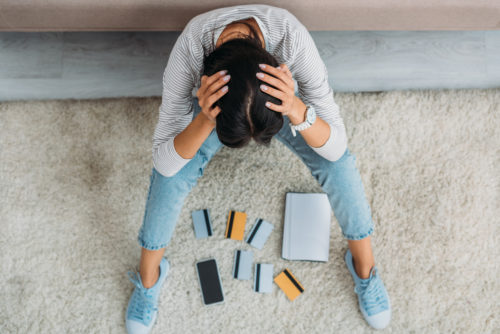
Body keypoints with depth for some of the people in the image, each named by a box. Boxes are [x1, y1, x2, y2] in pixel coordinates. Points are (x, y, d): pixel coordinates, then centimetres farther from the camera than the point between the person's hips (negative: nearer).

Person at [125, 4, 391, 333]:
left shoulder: (292, 37, -42)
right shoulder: (189, 47, -41)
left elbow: (335, 147, -34)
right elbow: (164, 161, -34)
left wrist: (297, 110, -54)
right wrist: (205, 121, -52)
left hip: (283, 102, 0)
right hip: (213, 108, 0)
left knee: (339, 165, -22)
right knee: (169, 177, -23)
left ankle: (364, 265, 7)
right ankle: (148, 278, 7)